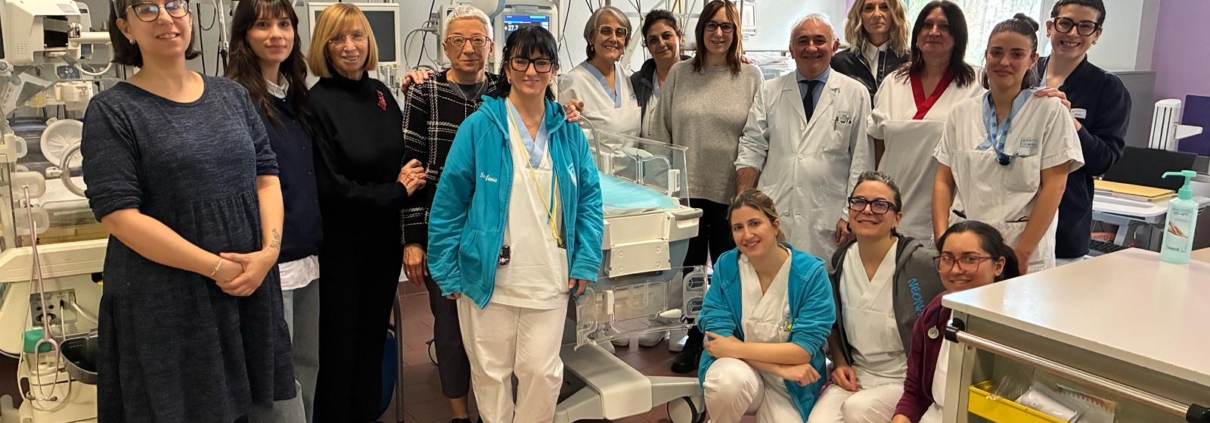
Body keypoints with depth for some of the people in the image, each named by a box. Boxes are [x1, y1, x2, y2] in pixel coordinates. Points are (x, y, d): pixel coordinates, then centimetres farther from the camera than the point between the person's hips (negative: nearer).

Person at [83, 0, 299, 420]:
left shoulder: (231, 95, 9)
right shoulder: (112, 111, -5)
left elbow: (266, 176, 6)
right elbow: (119, 216, -12)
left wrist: (268, 251, -10)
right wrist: (216, 266, -16)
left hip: (250, 286, 4)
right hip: (164, 302, -4)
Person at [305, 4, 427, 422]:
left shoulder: (379, 92, 4)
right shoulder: (318, 102, -14)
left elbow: (402, 156, 15)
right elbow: (331, 187, -17)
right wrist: (397, 191, -12)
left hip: (384, 238, 6)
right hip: (342, 245, -6)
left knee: (374, 336, 18)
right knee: (341, 343, 9)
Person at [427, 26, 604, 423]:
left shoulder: (569, 132, 4)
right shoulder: (479, 126, -6)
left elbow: (589, 198, 8)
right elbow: (449, 202, -4)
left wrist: (586, 261, 0)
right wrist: (447, 272, -5)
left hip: (549, 279, 2)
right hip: (488, 276, -2)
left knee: (543, 370, 8)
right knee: (491, 372, 12)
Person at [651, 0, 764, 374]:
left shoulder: (751, 76, 1)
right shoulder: (679, 75, 5)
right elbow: (660, 133, 7)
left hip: (731, 194, -1)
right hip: (687, 190, 2)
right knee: (689, 269, 10)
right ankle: (694, 341, 25)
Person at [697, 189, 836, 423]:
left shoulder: (810, 272, -14)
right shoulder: (725, 267, -9)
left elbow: (804, 348, -17)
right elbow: (719, 337, -13)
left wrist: (736, 348, -20)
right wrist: (781, 366, -20)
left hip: (790, 385, 0)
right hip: (740, 369, 0)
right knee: (729, 380, -34)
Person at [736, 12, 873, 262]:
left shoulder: (855, 94, 4)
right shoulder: (769, 92, 9)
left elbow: (862, 160, 3)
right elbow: (752, 149, 5)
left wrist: (851, 214, -2)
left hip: (827, 223, -1)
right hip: (773, 216, 1)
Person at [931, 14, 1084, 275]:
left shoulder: (1050, 111, -2)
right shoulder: (961, 113, 6)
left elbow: (1054, 187, -6)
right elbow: (944, 182, 6)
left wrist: (1022, 253, -12)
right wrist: (942, 241, -6)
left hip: (1025, 249, -2)